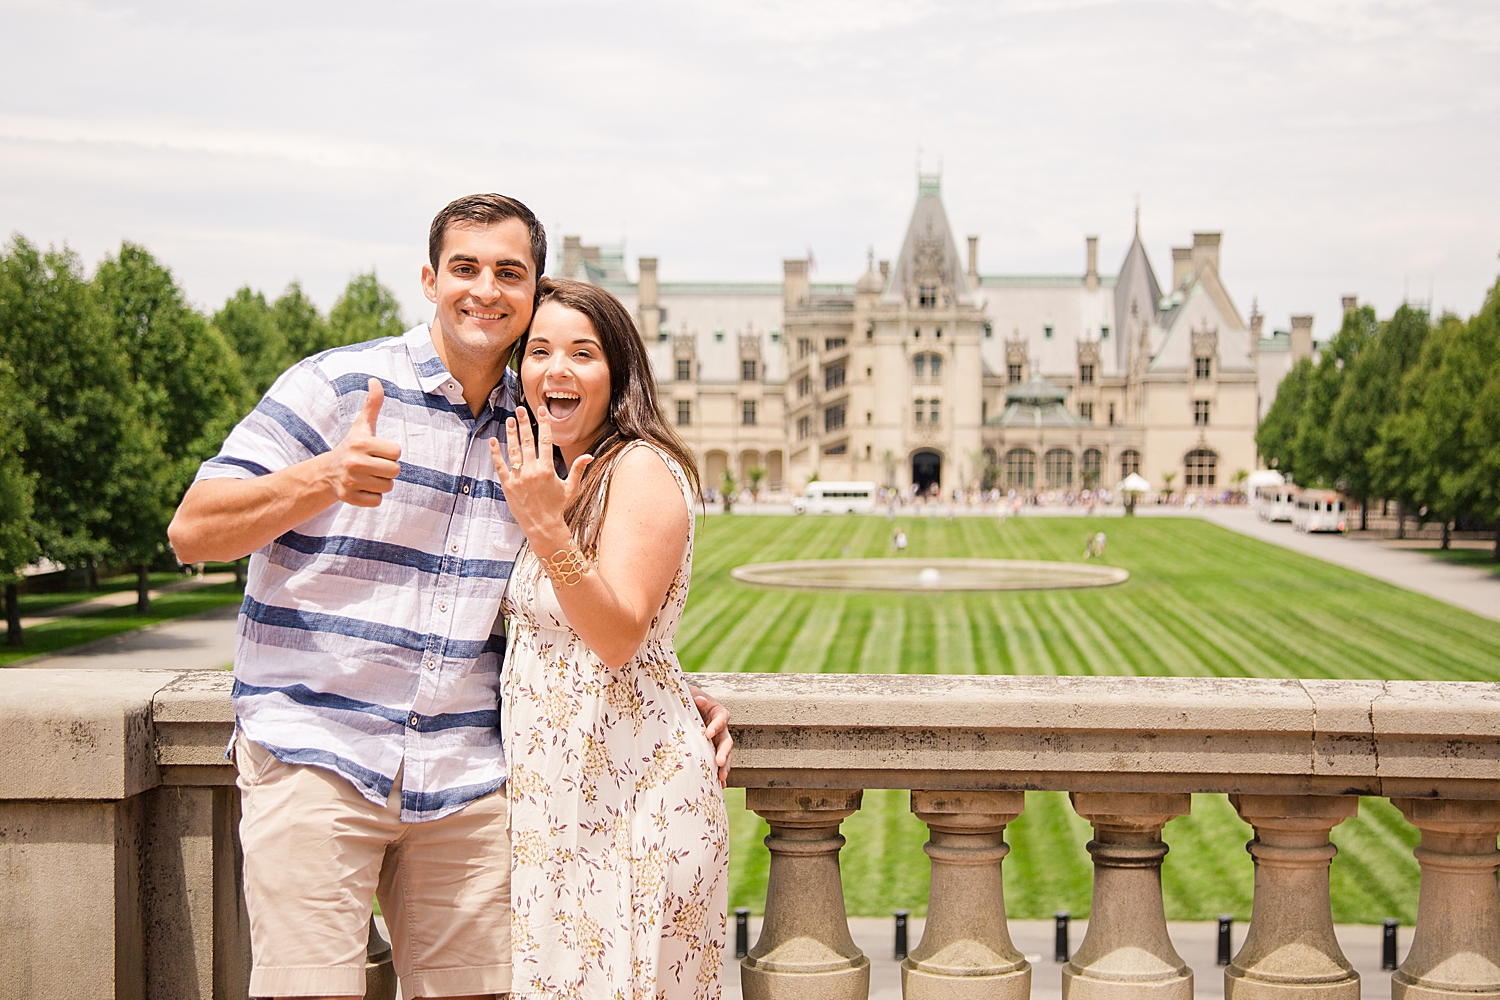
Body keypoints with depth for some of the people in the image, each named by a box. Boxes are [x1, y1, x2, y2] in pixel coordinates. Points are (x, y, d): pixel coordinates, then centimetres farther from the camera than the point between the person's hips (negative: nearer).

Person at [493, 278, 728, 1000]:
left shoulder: (642, 467, -11)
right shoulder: (555, 479, 15)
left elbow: (620, 637, -21)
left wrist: (546, 527, -29)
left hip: (633, 785, -9)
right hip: (556, 788, 9)